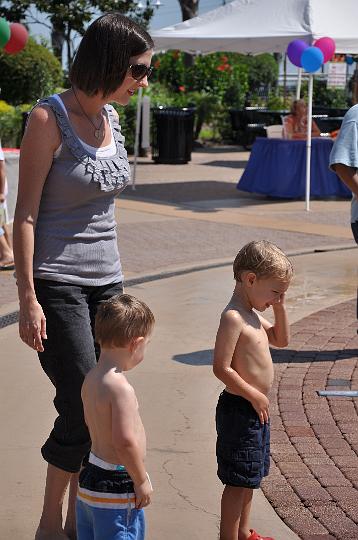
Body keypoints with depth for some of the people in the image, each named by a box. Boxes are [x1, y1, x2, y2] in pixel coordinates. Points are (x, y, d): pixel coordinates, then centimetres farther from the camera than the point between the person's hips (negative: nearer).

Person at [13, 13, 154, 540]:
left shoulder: (111, 117, 8)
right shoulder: (49, 118, -13)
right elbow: (26, 213, -13)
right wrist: (28, 298, -16)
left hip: (105, 279, 7)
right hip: (57, 283, -7)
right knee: (83, 408, -8)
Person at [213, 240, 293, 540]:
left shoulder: (251, 314, 10)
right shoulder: (233, 317, -21)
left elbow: (281, 339, 22)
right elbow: (222, 368, -25)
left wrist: (280, 307, 7)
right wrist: (255, 396, -18)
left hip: (255, 410, 10)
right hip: (240, 410, -10)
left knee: (249, 478, 21)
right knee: (238, 481, -2)